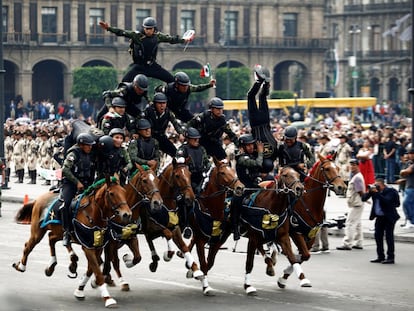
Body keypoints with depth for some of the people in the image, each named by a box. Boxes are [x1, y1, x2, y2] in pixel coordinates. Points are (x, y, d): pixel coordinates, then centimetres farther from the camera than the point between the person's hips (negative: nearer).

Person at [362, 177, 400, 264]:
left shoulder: (390, 191, -11)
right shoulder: (375, 190, 4)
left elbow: (387, 201, -27)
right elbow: (364, 198, 2)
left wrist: (377, 193, -27)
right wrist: (369, 192, -15)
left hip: (389, 217, -6)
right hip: (379, 217, 6)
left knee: (389, 236, -5)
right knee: (378, 236, 7)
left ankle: (390, 257, -1)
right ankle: (380, 256, 16)